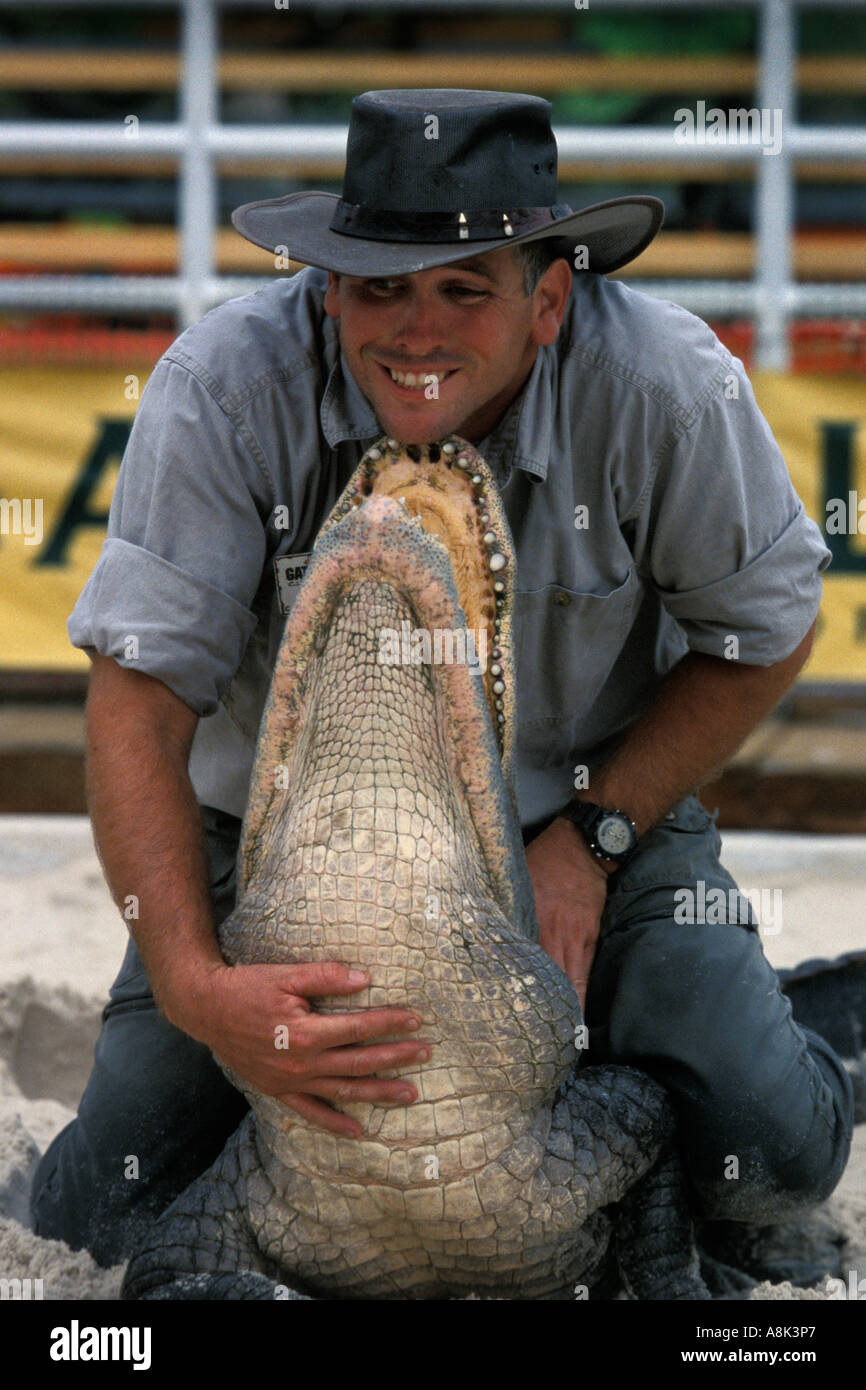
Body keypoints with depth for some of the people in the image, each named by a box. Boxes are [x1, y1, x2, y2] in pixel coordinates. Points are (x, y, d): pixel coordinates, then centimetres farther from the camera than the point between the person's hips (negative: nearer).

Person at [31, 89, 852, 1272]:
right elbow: (138, 700, -24)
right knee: (93, 1220, -8)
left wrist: (590, 839, -16)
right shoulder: (228, 382, -24)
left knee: (773, 1159, -16)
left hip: (590, 808, 0)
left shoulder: (667, 386, -22)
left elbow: (766, 631, -6)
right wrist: (194, 986, -37)